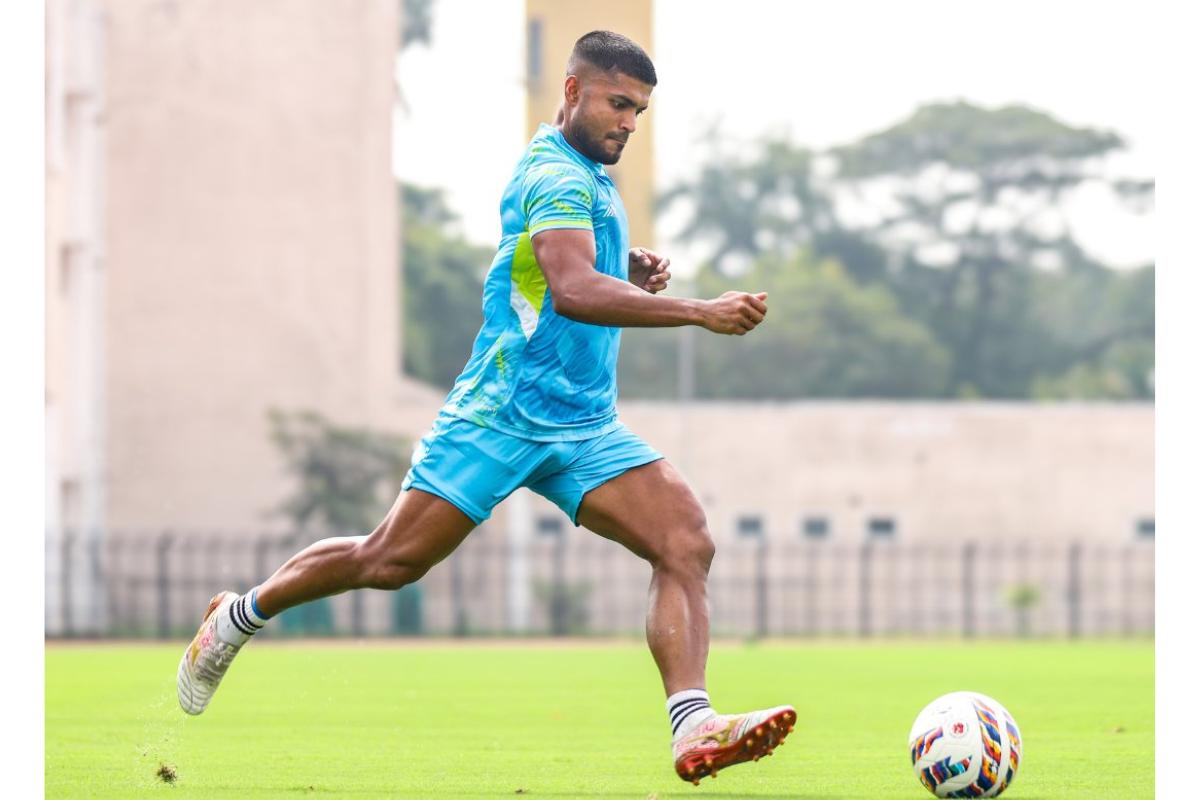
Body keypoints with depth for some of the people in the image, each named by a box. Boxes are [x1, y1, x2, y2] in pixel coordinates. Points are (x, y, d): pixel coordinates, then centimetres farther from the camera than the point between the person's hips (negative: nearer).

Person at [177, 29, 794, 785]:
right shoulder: (555, 176, -15)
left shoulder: (593, 179, 16)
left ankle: (693, 728, -25)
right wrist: (700, 312, -40)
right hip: (502, 413, -8)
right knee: (390, 562, -2)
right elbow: (572, 290, -33)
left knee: (688, 545, -14)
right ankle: (240, 616, 23)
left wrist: (635, 272, 12)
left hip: (586, 427, 8)